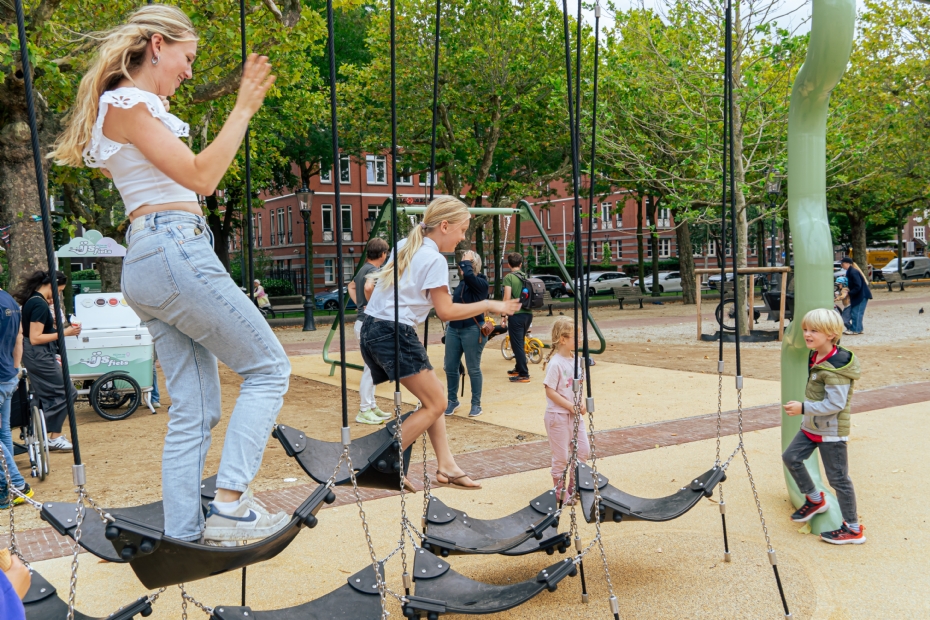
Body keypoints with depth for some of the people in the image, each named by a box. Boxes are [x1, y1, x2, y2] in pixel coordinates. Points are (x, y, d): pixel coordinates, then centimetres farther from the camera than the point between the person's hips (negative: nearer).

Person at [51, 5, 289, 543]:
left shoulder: (131, 106, 23)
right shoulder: (127, 102, -6)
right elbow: (199, 177, -13)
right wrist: (243, 109, -11)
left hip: (148, 259, 10)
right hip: (175, 250, -10)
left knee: (195, 411, 7)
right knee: (269, 368, -3)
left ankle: (182, 537, 9)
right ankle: (231, 505, -8)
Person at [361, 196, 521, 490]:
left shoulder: (404, 246, 14)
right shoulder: (434, 259, -11)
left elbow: (373, 284, 21)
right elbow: (446, 312, -13)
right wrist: (489, 305, -8)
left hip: (372, 330, 10)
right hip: (395, 335, -10)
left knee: (433, 397, 14)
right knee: (435, 404, -1)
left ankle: (446, 466, 12)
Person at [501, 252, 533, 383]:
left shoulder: (509, 277, -9)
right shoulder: (525, 276, 11)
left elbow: (507, 298, -14)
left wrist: (503, 315, -7)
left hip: (516, 315, -7)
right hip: (528, 313, 7)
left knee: (517, 345, -2)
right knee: (519, 343, 21)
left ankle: (524, 375, -3)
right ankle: (518, 369, 31)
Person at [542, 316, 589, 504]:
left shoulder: (576, 360, 5)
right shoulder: (555, 364, -19)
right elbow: (550, 391, -18)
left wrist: (582, 402, -4)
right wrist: (571, 406, -18)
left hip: (574, 414, 8)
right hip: (558, 415, -8)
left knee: (583, 450, 11)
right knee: (561, 456, 3)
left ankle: (574, 487, 27)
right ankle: (559, 491, 19)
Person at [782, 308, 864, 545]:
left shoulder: (835, 368, -25)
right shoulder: (815, 357, 4)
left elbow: (835, 404, -27)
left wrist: (803, 408, -27)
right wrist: (805, 410, 13)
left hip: (831, 432, -9)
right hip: (812, 427, 9)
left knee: (838, 478, 0)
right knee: (791, 457, 11)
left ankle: (853, 529, 13)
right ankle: (815, 499, 30)